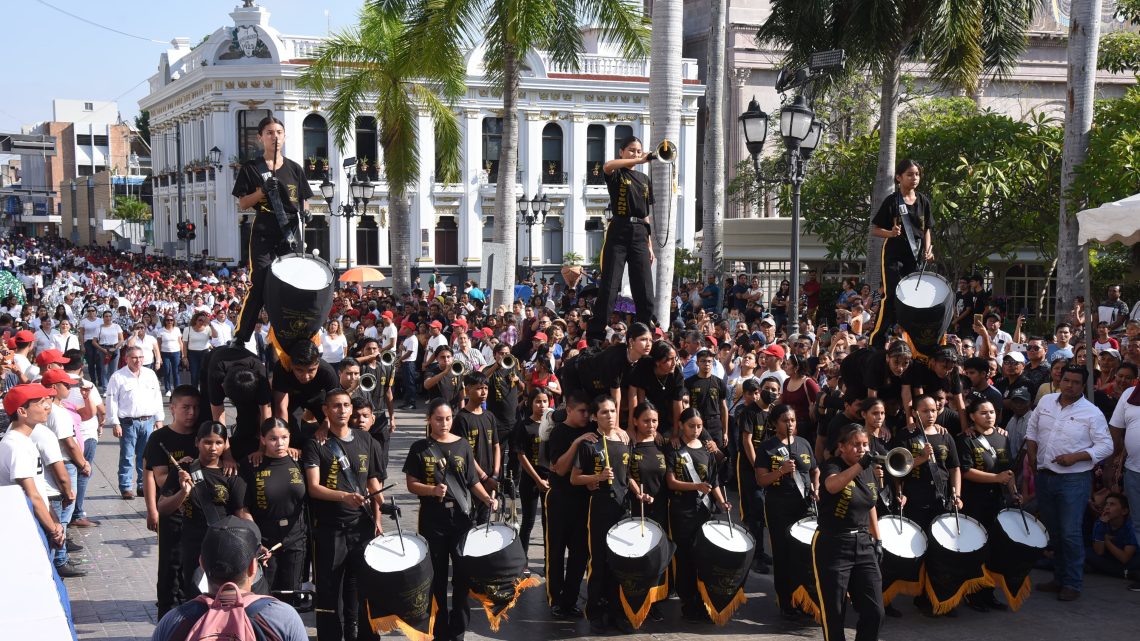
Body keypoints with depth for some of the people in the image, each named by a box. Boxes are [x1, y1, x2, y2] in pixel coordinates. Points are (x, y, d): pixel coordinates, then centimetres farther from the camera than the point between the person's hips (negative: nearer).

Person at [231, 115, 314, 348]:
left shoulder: (295, 169, 12)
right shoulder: (251, 169, 4)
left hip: (290, 234, 3)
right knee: (258, 287, -8)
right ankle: (240, 339, 0)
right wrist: (262, 191, -15)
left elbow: (304, 201, 16)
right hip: (263, 235, -3)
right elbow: (242, 204, 1)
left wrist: (304, 210, -7)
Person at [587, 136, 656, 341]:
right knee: (609, 286, -7)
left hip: (639, 234, 5)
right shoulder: (617, 174, 3)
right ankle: (595, 335, -4)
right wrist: (639, 161, -22)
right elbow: (607, 166, -24)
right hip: (618, 232, -5)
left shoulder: (645, 179, 19)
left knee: (644, 289, 2)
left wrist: (650, 245, 15)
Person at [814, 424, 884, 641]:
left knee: (875, 612, 1)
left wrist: (877, 540, 16)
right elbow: (832, 485, -36)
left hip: (863, 545, 6)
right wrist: (860, 464, -47)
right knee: (834, 615, 1)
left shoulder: (868, 471, 9)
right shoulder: (832, 467, -11)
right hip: (833, 547, -6)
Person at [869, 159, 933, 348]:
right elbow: (875, 229, -2)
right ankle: (876, 342, -8)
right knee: (891, 297, -12)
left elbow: (926, 230, 17)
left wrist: (927, 250, 1)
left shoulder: (923, 201, 10)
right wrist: (891, 233, -21)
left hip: (915, 257, 5)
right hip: (894, 256, -5)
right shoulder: (892, 201, -4)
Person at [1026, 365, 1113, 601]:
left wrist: (1075, 457, -18)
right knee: (1053, 532, 14)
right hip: (1044, 476, 5)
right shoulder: (1046, 402, 6)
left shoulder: (1092, 413, -8)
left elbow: (1106, 446, -9)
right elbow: (1032, 429, 19)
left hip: (1074, 479, -5)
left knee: (1070, 533, -7)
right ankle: (1059, 577, 27)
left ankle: (1073, 583, 5)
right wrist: (1031, 454, 7)